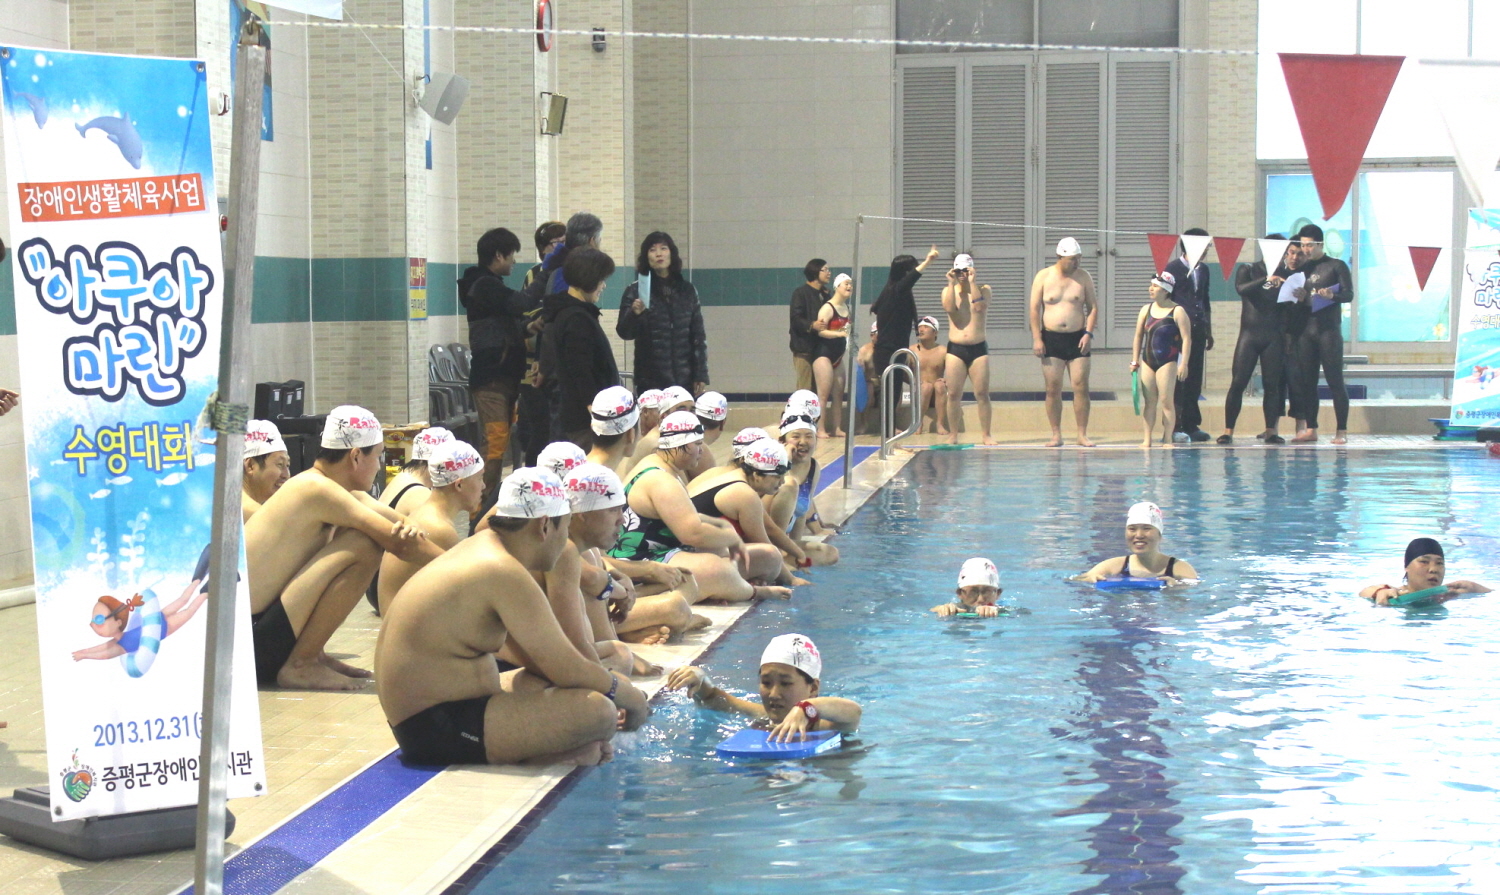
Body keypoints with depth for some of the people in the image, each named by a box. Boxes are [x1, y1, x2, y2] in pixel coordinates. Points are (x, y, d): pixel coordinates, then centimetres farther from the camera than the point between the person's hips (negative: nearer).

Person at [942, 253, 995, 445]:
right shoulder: (948, 291, 8)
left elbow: (981, 306, -15)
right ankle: (953, 434, 5)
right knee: (954, 394, -1)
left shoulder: (983, 290, 6)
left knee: (982, 393, -3)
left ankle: (986, 433, 2)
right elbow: (949, 307, -12)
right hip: (955, 349, 1)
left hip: (978, 349, -1)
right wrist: (952, 283, -11)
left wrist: (972, 282, -14)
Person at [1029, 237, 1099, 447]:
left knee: (1081, 387, -4)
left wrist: (1088, 333, -5)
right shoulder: (1043, 277, 2)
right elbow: (1035, 309, 1)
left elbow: (1093, 307, 7)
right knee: (1053, 389, 0)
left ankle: (1082, 434, 1)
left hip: (1077, 338, 1)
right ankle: (1056, 434, 6)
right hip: (1051, 339, -1)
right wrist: (1036, 338, -6)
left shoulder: (1083, 277, 5)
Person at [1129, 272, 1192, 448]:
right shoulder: (1146, 310, 9)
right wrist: (1135, 361, 10)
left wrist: (1184, 363, -15)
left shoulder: (1177, 312, -6)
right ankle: (1147, 439, 7)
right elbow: (1138, 336, 15)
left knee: (1166, 401, -5)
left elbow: (1187, 339, -8)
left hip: (1168, 362, -5)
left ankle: (1168, 439, -1)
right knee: (1148, 401, 5)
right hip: (1148, 360, 5)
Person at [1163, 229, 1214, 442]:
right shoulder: (1174, 268, -4)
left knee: (1195, 379, 6)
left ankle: (1191, 425, 11)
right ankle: (1177, 426, -3)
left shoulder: (1203, 269, 14)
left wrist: (1208, 332, 19)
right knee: (1179, 378, -6)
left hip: (1197, 330, 6)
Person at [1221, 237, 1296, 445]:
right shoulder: (1248, 270, 6)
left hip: (1274, 337, 2)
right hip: (1250, 334, -2)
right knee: (1238, 382, -6)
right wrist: (1266, 280, -27)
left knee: (1272, 384, 0)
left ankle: (1270, 431, 4)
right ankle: (1228, 431, -4)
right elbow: (1241, 288, -15)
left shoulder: (1285, 275, 11)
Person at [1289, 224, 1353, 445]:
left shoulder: (1336, 266, 3)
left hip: (1329, 329, -5)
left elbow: (1348, 294, -5)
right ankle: (1311, 429, 9)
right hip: (1305, 330, 5)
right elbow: (1295, 299, 16)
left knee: (1335, 380, -6)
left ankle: (1341, 431, -6)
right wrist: (1299, 297, -7)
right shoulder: (1303, 269, 16)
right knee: (1306, 381, 4)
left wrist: (1332, 295, -25)